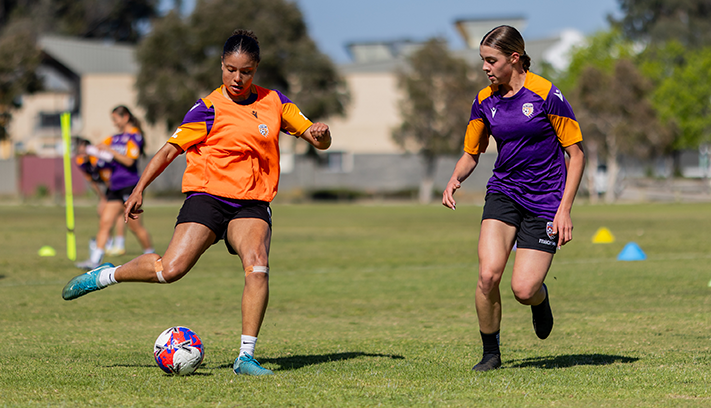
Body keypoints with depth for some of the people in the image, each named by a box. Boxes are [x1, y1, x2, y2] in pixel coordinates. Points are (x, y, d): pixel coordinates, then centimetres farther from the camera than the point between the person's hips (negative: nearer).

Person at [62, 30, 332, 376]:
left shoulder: (274, 103, 9)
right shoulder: (209, 110, -1)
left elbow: (320, 142, 14)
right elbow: (170, 150, 1)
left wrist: (320, 134, -10)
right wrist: (139, 189, -8)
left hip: (251, 204, 3)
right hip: (207, 195, -3)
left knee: (257, 267, -26)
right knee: (170, 269, -20)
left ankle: (246, 357, -21)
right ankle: (106, 275, 8)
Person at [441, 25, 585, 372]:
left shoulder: (546, 94, -12)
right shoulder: (485, 101, 4)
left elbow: (576, 153, -7)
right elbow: (471, 154, 15)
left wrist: (564, 210, -13)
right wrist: (455, 180, -8)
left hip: (544, 200, -4)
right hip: (503, 191, 4)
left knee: (523, 289, -11)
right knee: (488, 274, -18)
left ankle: (540, 298, 28)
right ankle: (491, 353, 1)